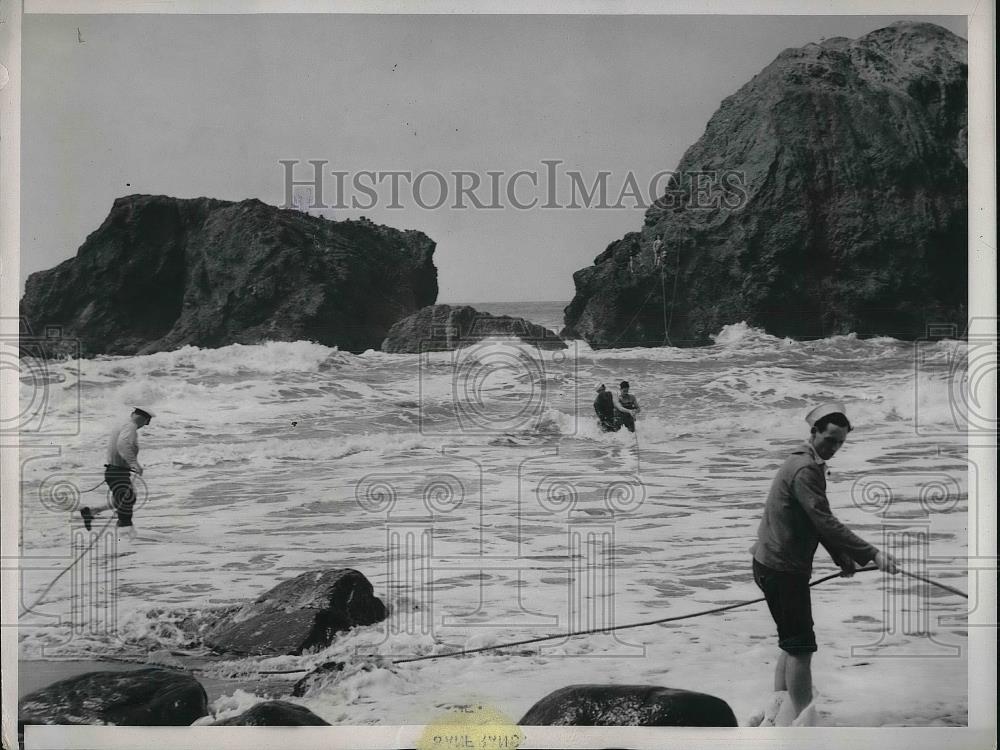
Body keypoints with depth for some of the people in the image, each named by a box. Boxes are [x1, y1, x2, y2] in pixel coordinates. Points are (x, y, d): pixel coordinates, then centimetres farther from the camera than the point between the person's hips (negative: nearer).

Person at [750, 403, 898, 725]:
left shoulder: (806, 464, 15)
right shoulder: (805, 469, -19)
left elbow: (819, 522, 18)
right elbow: (826, 523, -26)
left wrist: (843, 559, 7)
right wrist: (872, 554, -28)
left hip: (776, 565, 11)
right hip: (783, 568, -11)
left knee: (792, 643, 18)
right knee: (801, 646, -6)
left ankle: (780, 709, 25)